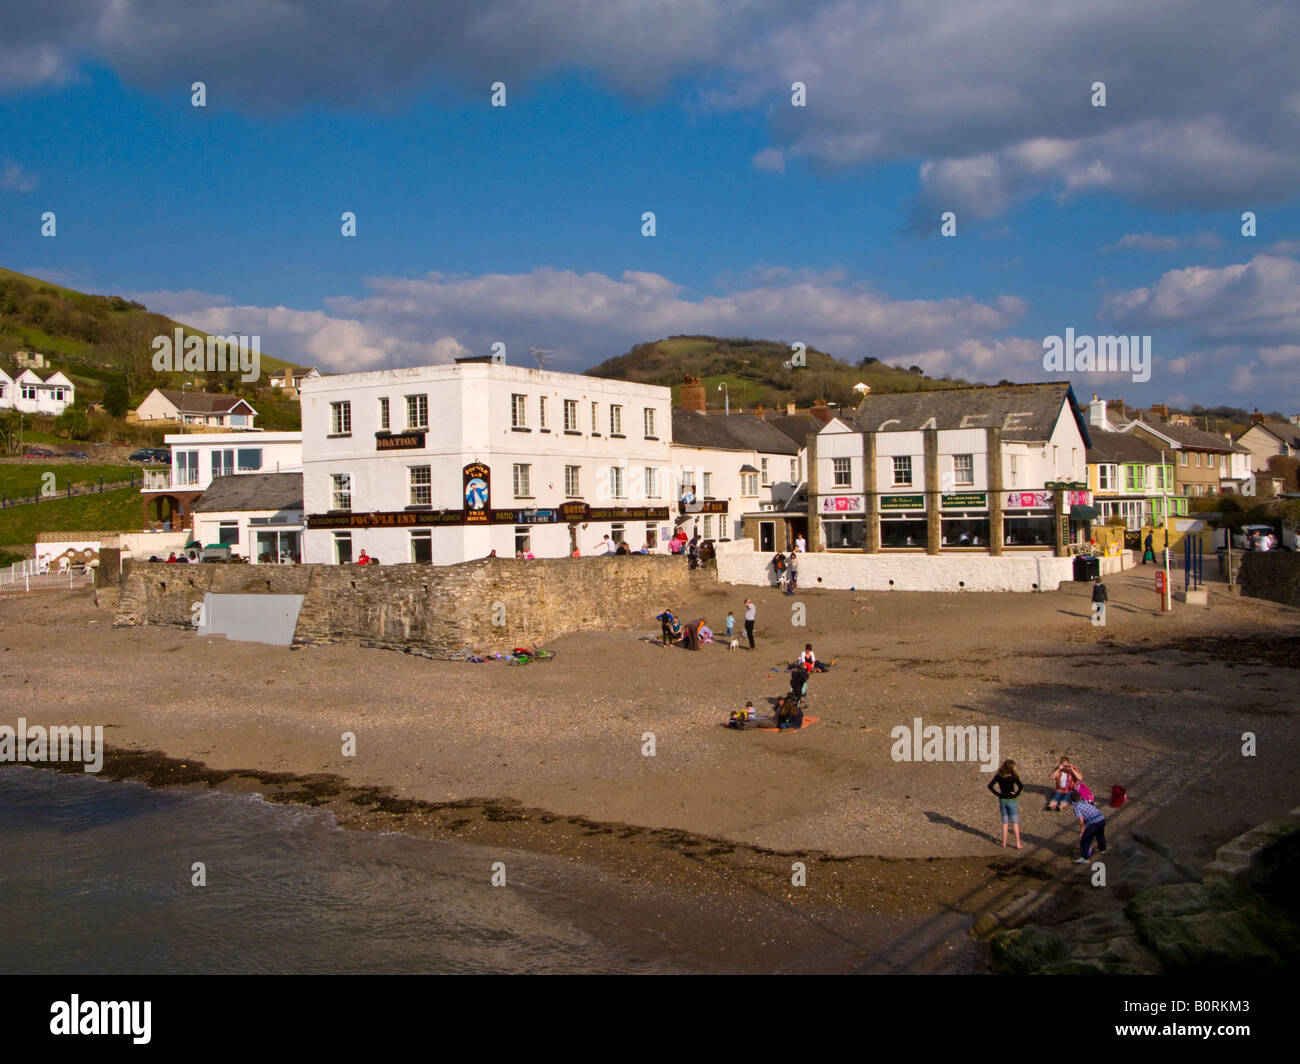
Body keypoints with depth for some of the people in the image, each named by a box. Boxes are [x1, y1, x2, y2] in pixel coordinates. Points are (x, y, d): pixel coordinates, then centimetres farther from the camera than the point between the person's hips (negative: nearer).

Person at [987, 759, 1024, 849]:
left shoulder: (998, 776, -1)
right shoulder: (1013, 777, -12)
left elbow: (990, 786, -6)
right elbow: (1020, 786, -26)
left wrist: (998, 794, -1)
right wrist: (1016, 794, -11)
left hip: (1002, 801, 4)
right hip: (1012, 801, -4)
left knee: (1005, 823, 14)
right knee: (1015, 823, 3)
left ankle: (1004, 842, 17)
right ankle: (1018, 844, 1)